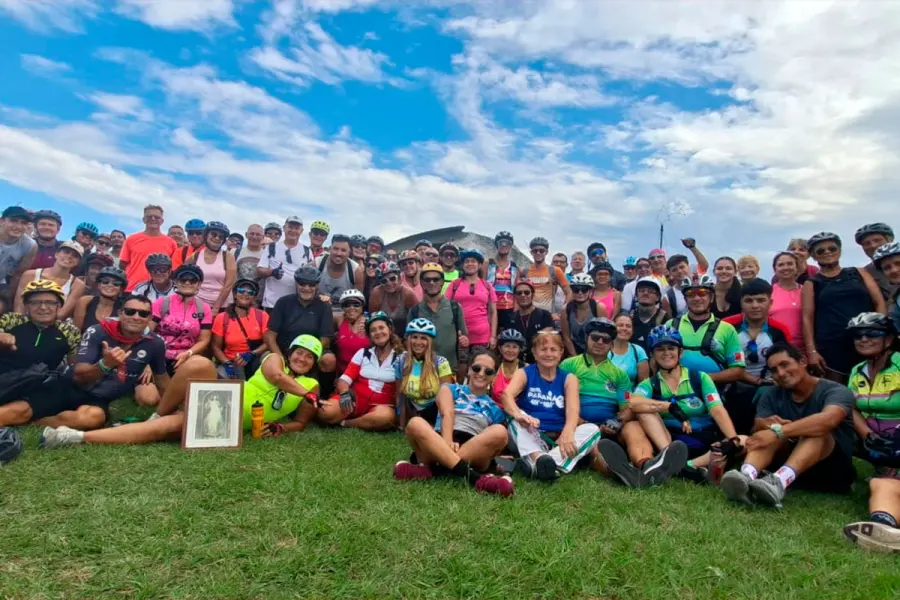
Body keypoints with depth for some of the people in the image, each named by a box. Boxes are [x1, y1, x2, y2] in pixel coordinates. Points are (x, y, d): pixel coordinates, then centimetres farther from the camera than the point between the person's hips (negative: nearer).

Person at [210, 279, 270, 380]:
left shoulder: (262, 316, 4)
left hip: (255, 362, 1)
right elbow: (216, 347, 5)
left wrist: (251, 355, -20)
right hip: (231, 363, 0)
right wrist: (227, 363, -14)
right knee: (221, 375, -33)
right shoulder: (221, 318, 5)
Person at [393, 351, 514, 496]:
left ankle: (429, 467, -32)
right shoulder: (451, 389, 21)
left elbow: (497, 440, 21)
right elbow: (447, 414, 1)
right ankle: (474, 477, -43)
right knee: (415, 423, -31)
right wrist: (448, 442, -18)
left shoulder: (495, 409, 26)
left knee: (499, 431, -29)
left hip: (473, 454, 1)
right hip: (439, 445, -1)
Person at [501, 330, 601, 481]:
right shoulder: (524, 373, 3)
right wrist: (519, 415, -44)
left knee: (593, 429, -22)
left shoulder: (569, 378, 8)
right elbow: (507, 394, -19)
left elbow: (573, 409, -12)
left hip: (558, 439, 2)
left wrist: (568, 433, -36)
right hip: (530, 438, -1)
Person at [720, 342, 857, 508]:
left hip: (833, 470, -3)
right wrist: (766, 424, -36)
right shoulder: (771, 394, 3)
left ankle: (778, 483, -57)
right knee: (767, 433, -24)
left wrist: (778, 431, -45)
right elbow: (757, 428, -12)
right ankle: (746, 478, -52)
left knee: (816, 431, -31)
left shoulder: (836, 391, -10)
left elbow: (828, 420, -33)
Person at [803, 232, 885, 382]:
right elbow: (807, 318, 2)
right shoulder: (811, 284, 8)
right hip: (831, 349, -2)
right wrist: (811, 351, -7)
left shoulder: (859, 273, 14)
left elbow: (879, 303, 9)